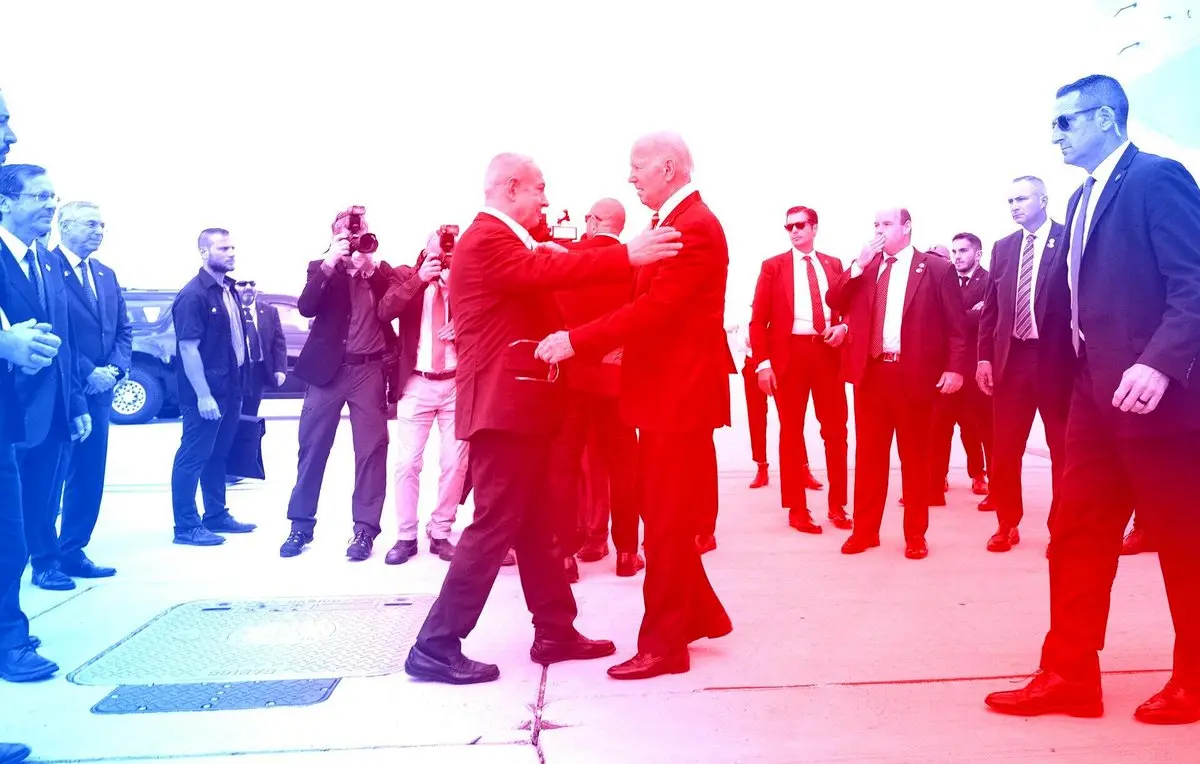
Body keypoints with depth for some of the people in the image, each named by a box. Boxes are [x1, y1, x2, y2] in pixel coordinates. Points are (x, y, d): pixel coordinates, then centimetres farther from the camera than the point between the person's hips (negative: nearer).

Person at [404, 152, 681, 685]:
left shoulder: (506, 242, 21)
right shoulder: (486, 240, -14)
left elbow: (546, 274, 22)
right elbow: (548, 270, -28)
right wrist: (626, 256, -30)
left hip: (518, 405, 11)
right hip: (503, 406, -11)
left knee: (535, 526, 14)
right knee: (494, 526, -7)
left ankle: (556, 632, 24)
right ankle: (435, 647, 1)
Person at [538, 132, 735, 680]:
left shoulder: (694, 227, -16)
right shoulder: (671, 222, 17)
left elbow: (654, 307, -25)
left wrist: (575, 341, -26)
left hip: (679, 391, -10)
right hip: (666, 388, 10)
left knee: (666, 521, -2)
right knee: (666, 513, 17)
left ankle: (663, 643, 10)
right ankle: (699, 612, 32)